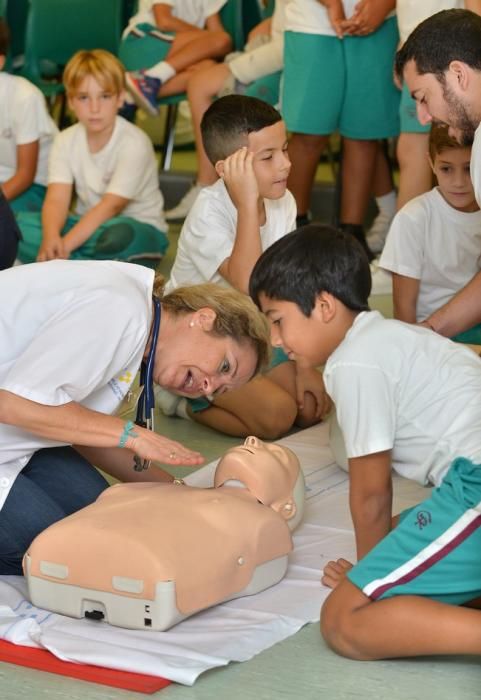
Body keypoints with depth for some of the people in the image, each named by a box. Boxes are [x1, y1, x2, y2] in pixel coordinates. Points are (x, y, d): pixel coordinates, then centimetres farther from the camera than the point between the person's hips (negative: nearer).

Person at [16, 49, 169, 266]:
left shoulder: (134, 143, -17)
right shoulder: (66, 141, -1)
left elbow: (110, 207, -23)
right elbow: (56, 200, -13)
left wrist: (66, 245, -34)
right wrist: (51, 238, -36)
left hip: (138, 228, -5)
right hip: (87, 225, 5)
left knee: (119, 234, -42)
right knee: (20, 225, -19)